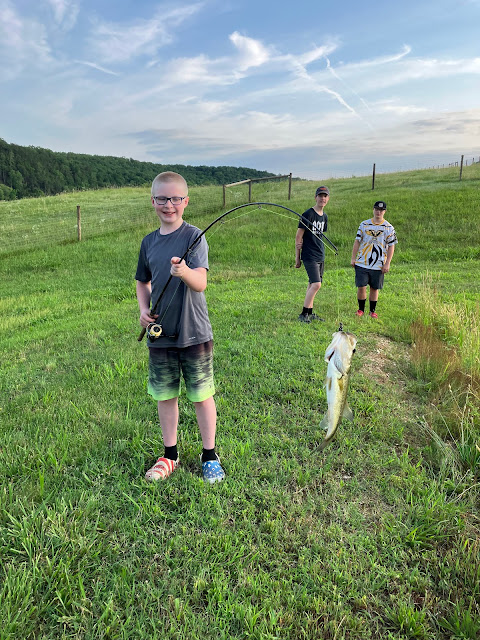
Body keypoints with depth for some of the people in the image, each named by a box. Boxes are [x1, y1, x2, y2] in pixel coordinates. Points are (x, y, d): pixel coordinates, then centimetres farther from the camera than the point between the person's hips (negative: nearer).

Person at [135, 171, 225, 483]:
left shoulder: (194, 236, -8)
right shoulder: (149, 242, 7)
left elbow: (201, 283, -20)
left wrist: (184, 271, -41)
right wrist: (144, 309, 1)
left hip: (194, 333, -4)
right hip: (160, 335, 5)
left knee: (202, 395, 6)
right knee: (165, 395, 14)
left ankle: (210, 455, 26)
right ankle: (170, 455, 33)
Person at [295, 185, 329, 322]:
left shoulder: (324, 216, 13)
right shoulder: (308, 214, -9)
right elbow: (298, 237, -9)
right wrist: (297, 257, -8)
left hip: (321, 256, 8)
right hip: (310, 256, -7)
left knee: (312, 285, 11)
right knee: (316, 285, -15)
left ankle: (310, 313, 19)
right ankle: (303, 314, -7)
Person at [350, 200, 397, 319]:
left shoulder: (389, 228, 2)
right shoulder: (364, 224, 6)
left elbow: (391, 246, 2)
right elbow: (357, 241, 9)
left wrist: (387, 264, -5)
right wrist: (353, 258, 3)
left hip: (379, 265, 0)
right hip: (362, 263, 1)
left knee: (374, 288, 6)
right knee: (361, 287, -3)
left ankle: (372, 311, 20)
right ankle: (361, 309, 14)